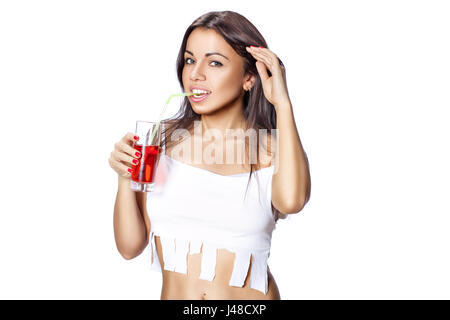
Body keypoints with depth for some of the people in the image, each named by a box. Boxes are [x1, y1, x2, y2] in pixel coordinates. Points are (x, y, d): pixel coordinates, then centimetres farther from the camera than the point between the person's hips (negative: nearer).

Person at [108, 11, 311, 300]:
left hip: (250, 297, 0)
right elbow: (130, 247, 2)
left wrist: (283, 103, -18)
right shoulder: (162, 140, 0)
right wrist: (126, 178, -14)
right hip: (172, 293, 0)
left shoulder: (273, 151, -4)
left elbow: (291, 200, -27)